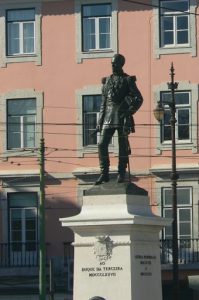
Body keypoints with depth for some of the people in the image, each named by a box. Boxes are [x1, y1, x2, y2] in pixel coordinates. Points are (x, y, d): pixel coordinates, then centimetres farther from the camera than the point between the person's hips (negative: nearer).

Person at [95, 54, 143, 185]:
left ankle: (122, 174, 4)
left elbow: (139, 99, -3)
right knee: (102, 144, -6)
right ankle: (104, 173, -1)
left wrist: (129, 111, -16)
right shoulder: (107, 81, 15)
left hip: (122, 116, -4)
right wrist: (100, 122, 11)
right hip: (108, 116, 4)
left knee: (123, 145, -2)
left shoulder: (128, 80, 2)